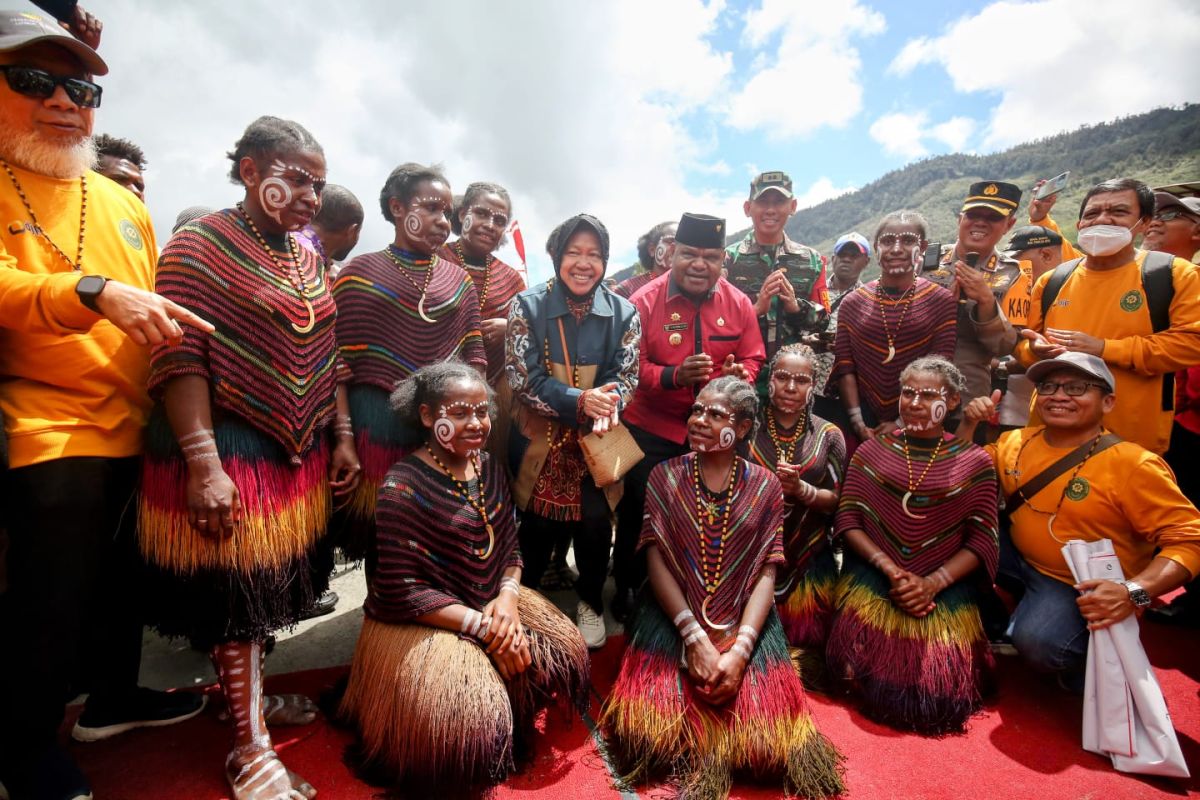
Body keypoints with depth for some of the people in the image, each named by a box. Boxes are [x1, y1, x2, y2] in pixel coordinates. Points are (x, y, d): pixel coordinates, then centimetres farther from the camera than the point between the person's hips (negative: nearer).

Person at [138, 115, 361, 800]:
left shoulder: (308, 258, 12)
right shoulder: (200, 245, -8)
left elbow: (329, 356, 13)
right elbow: (179, 361, -16)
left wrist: (342, 437, 9)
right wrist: (203, 464, -22)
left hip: (303, 456, 7)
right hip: (230, 451, -6)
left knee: (272, 586, 17)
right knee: (239, 597, 3)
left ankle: (251, 693, 38)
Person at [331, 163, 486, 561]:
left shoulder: (459, 279, 10)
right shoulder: (359, 272, 0)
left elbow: (475, 357, 10)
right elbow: (340, 360, -1)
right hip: (379, 424, -2)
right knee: (380, 534, 9)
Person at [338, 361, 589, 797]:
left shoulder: (488, 466, 1)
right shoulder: (404, 485, -22)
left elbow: (510, 547, 7)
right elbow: (401, 591, -23)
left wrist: (507, 598, -13)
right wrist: (481, 626, -23)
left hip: (491, 603, 7)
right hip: (419, 623, -7)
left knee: (564, 651, -4)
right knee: (474, 716, -24)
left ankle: (516, 738, 23)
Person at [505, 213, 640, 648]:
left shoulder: (623, 313, -3)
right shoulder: (528, 306, -9)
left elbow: (627, 375, -4)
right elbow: (523, 378, -13)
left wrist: (608, 403, -28)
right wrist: (580, 400, -27)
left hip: (596, 440, 1)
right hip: (538, 437, -1)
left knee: (595, 522, 5)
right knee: (536, 525, 10)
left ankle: (591, 602, 33)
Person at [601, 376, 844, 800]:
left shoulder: (765, 486, 1)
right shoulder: (665, 476, -1)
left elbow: (767, 573, -4)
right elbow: (656, 561, -7)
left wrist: (740, 648, -17)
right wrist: (694, 635, -17)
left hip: (745, 621, 1)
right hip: (675, 616, 0)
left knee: (759, 717, -16)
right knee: (660, 710, -17)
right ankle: (696, 757, 16)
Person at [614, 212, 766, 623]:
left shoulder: (739, 304, -1)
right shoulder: (644, 301, -10)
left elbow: (752, 360, 4)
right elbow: (630, 365, -11)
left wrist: (740, 375, -20)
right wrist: (674, 376, -28)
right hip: (650, 431, -2)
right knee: (638, 514, 9)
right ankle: (627, 590, 34)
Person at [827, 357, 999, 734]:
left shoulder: (975, 462, 5)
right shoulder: (872, 451, 6)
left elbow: (981, 540, 1)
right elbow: (848, 520, 2)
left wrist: (933, 582, -13)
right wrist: (889, 568, -13)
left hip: (946, 584, 1)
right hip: (875, 574, 0)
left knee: (939, 693, -13)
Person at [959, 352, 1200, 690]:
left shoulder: (1134, 465, -17)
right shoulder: (1016, 441, -1)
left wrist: (1134, 592, -34)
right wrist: (970, 425, -9)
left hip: (1084, 587, -5)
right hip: (1018, 558, 6)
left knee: (1039, 642, -32)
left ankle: (1093, 657, 7)